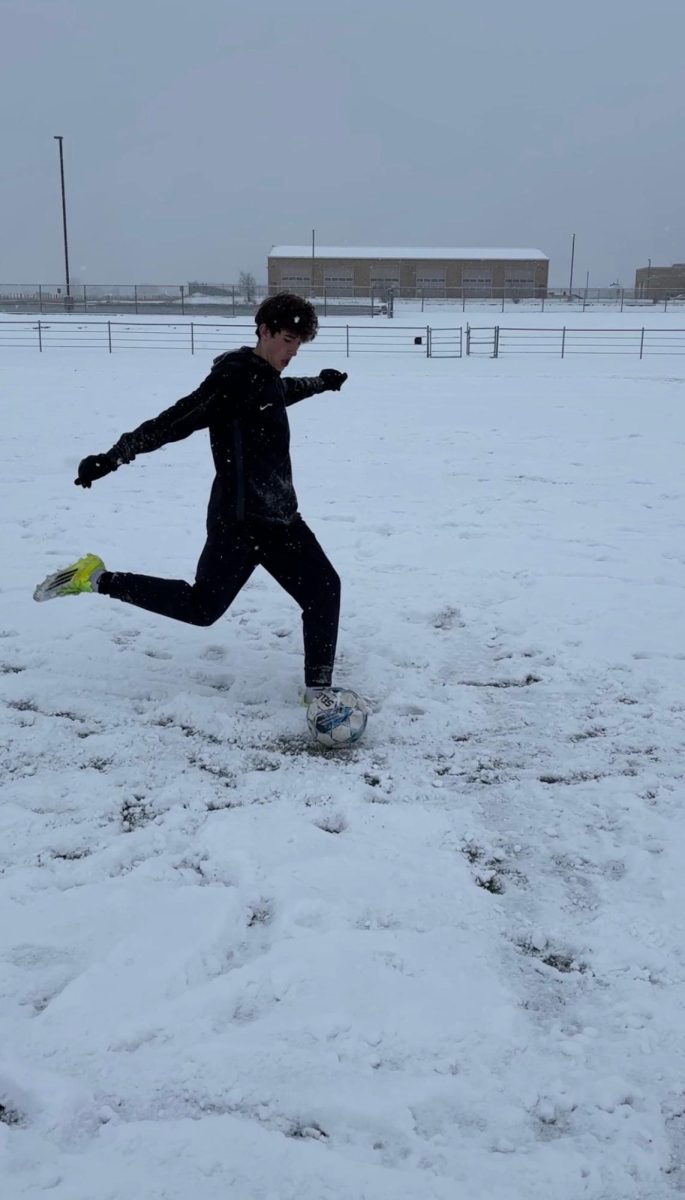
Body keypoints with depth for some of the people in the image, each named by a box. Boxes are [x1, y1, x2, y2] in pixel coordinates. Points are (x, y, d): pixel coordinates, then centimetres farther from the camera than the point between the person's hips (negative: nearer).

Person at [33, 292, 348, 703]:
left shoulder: (266, 377, 10)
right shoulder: (235, 377, -17)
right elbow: (172, 423, -21)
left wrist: (320, 383, 50)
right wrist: (114, 457, -24)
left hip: (279, 518, 9)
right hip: (239, 520, -9)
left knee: (324, 588, 2)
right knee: (201, 606, -1)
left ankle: (319, 688, 10)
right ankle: (97, 578, 13)